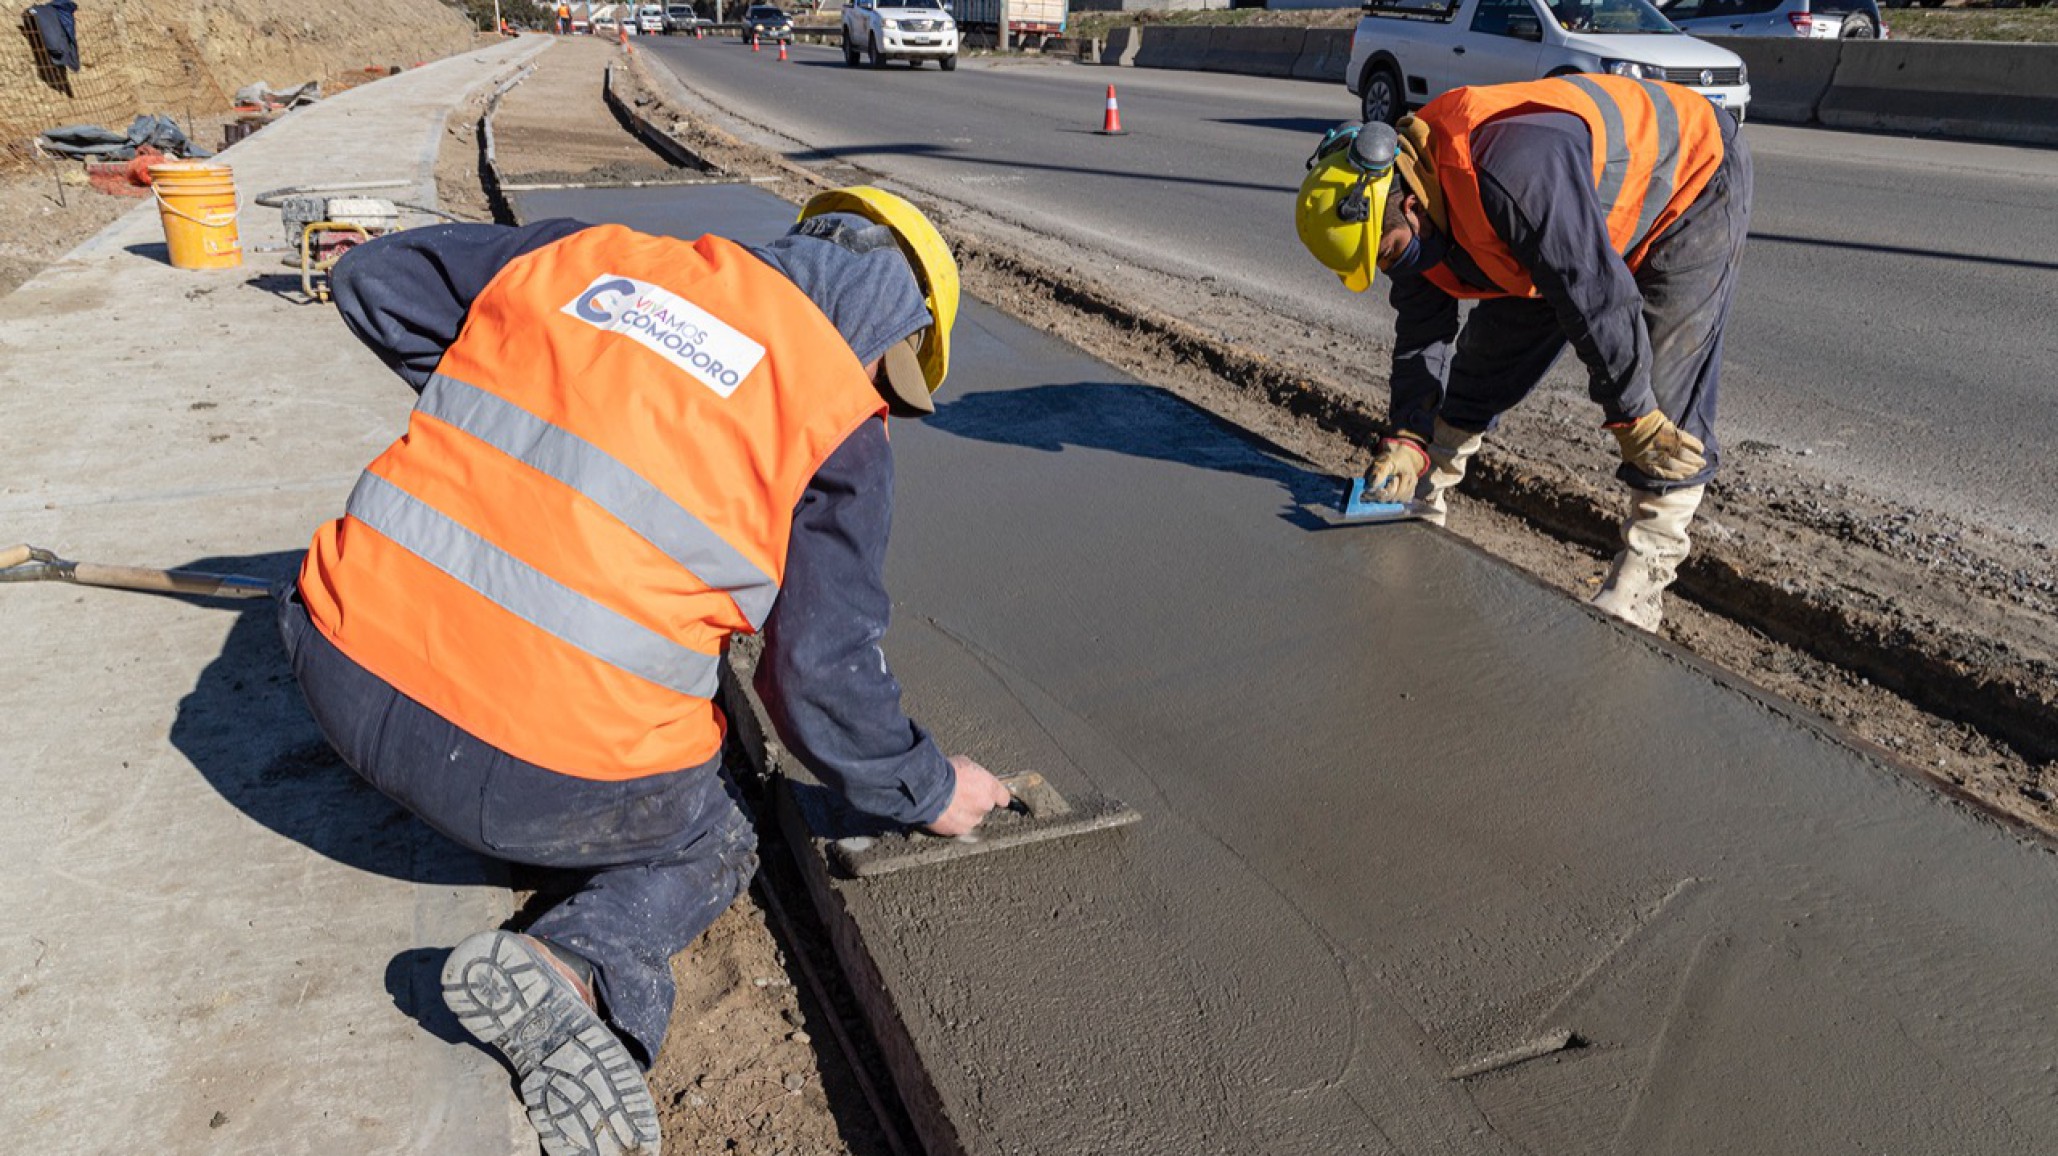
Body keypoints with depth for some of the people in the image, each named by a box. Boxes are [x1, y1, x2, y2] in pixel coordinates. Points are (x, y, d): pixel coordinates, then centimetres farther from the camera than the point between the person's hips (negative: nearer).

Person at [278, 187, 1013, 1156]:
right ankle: (580, 969, -6)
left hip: (344, 674, 5)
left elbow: (373, 279, 19)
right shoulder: (837, 422, -3)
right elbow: (822, 675, -3)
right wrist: (929, 790, 14)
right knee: (714, 847, 24)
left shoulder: (587, 258, 10)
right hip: (547, 777, -4)